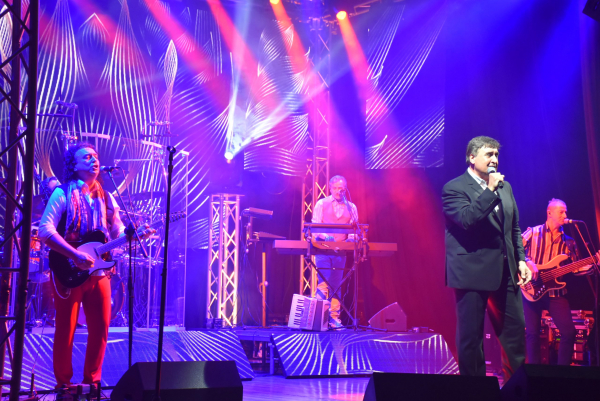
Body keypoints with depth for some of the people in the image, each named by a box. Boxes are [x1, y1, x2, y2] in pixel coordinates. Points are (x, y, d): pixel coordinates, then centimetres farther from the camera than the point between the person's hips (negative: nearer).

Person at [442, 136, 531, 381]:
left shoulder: (504, 187, 15)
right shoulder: (454, 188, -7)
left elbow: (514, 228, 20)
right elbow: (467, 219, -23)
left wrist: (521, 259, 10)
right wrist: (490, 191, -20)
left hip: (504, 272, 7)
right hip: (472, 273, -6)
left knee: (516, 331, 9)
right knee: (471, 336, 2)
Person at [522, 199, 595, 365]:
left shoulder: (568, 242, 13)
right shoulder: (533, 233, 2)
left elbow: (576, 268, 10)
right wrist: (527, 262, -20)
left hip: (556, 292, 3)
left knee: (569, 332, -6)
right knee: (532, 333, -1)